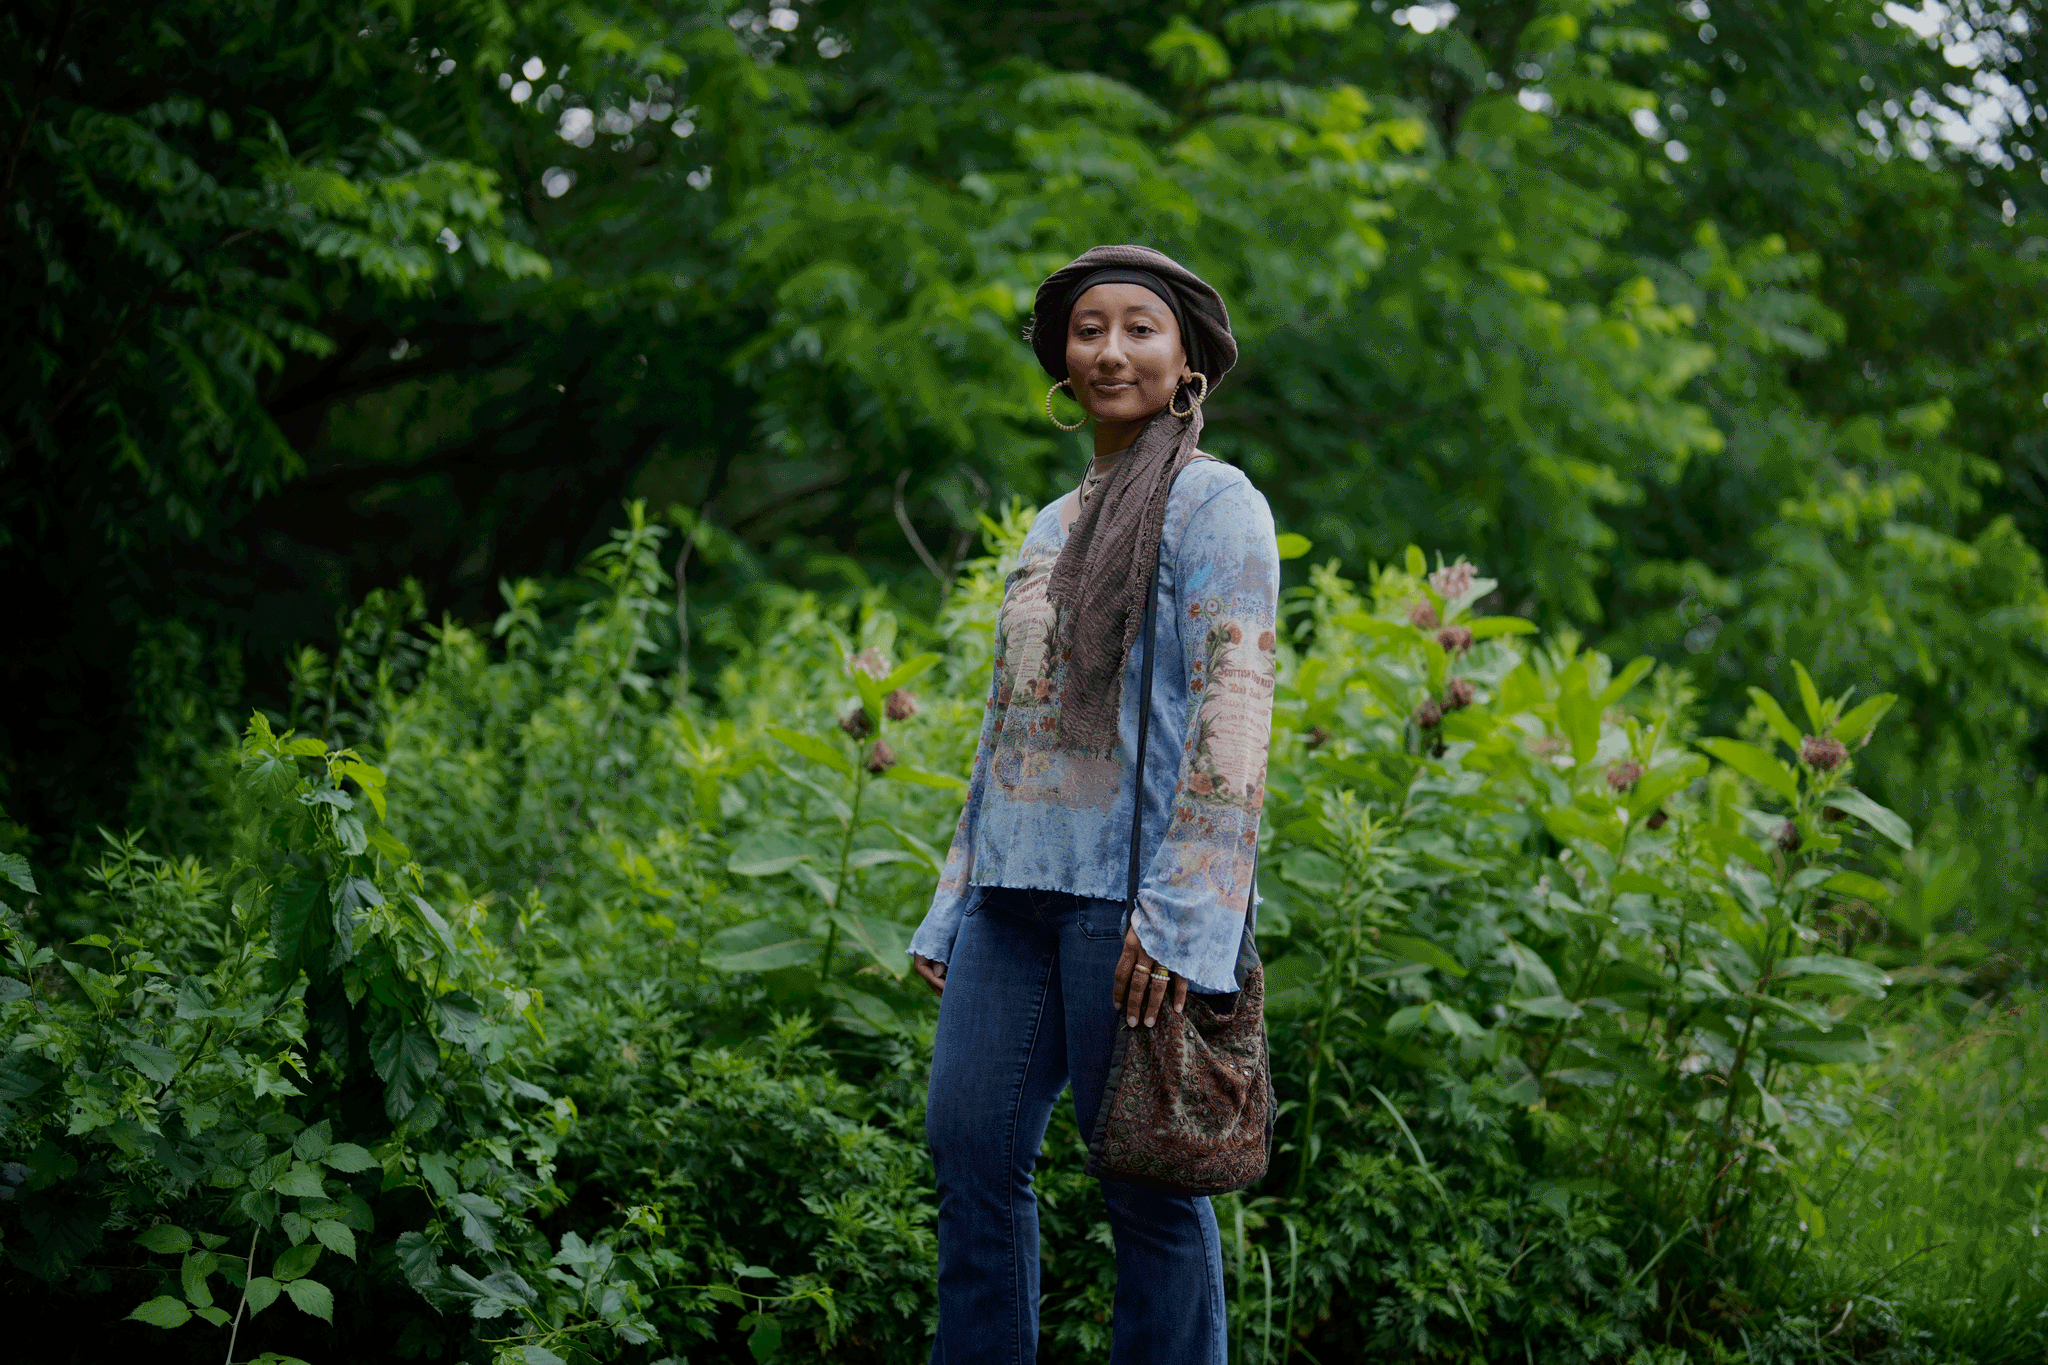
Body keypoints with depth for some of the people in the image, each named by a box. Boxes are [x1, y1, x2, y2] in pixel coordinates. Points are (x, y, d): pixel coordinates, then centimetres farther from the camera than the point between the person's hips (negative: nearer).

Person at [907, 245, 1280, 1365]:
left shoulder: (1213, 504, -3)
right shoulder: (1053, 527, 20)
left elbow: (1232, 717, -11)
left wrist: (1179, 918, -20)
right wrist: (950, 914, 18)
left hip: (1129, 892, -7)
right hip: (1016, 889, 7)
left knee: (1147, 1183, -1)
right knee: (970, 1155, 3)